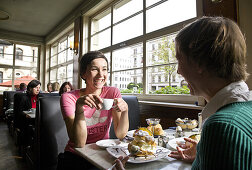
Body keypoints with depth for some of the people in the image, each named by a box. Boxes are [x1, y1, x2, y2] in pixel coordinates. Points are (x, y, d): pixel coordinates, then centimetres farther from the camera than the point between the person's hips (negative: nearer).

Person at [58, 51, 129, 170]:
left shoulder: (113, 93, -6)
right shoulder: (69, 98, -12)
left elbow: (120, 135, -9)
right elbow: (79, 144, -20)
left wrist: (125, 110, -27)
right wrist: (79, 106, -32)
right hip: (75, 157, 0)